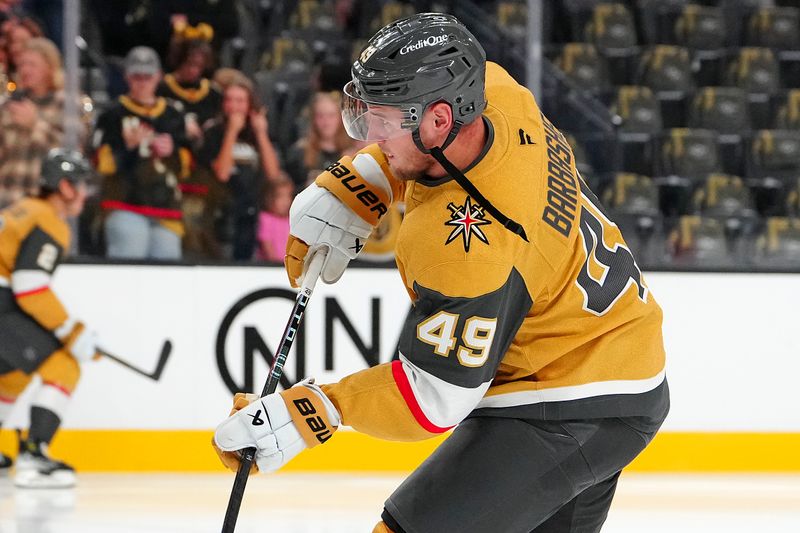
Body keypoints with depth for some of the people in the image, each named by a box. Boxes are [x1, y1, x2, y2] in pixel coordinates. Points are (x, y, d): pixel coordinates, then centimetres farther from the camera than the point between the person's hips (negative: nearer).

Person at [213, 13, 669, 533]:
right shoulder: (493, 91, -9)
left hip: (563, 415, -10)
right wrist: (349, 192, 4)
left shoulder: (467, 245, -32)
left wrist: (310, 412, -26)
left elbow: (435, 397, -25)